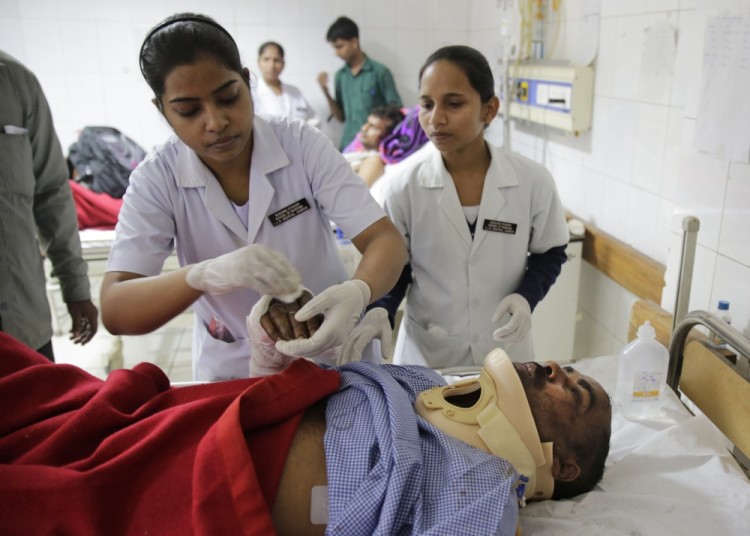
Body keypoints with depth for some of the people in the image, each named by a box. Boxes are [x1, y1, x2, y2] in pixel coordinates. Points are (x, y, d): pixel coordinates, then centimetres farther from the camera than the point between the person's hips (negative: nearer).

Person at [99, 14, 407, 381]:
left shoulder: (303, 144, -13)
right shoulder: (157, 178, -12)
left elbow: (385, 240, -16)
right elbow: (114, 311, -20)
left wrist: (357, 293, -38)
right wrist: (203, 275, -39)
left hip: (333, 350, 0)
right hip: (234, 370, 1)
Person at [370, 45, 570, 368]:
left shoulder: (533, 181, -10)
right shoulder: (402, 188, -12)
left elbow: (549, 254, 4)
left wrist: (526, 296, -14)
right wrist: (378, 316, -23)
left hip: (505, 351, 1)